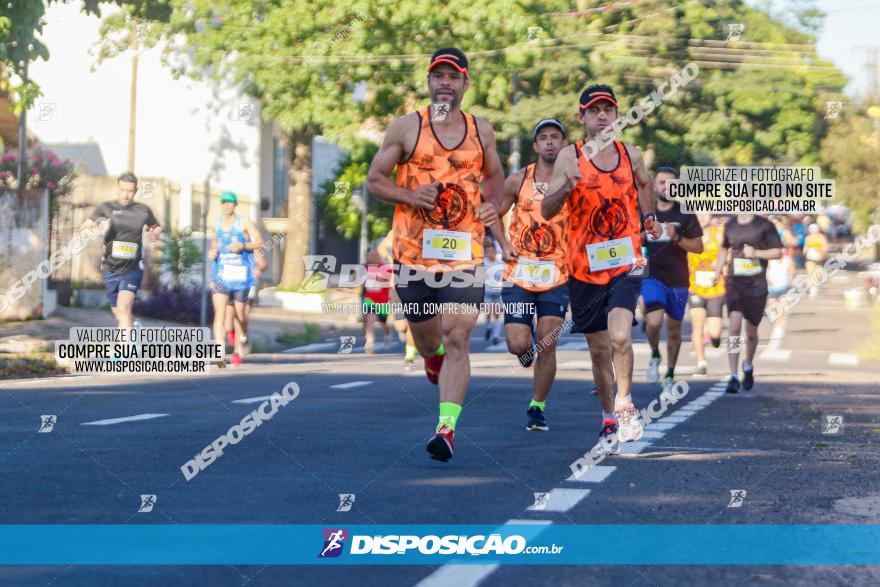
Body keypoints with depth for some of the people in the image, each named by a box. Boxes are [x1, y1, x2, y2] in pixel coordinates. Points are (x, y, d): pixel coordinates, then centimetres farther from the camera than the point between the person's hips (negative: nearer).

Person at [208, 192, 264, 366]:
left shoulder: (244, 223, 0)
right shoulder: (216, 225, 11)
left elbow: (259, 242, -6)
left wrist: (243, 246, -21)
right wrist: (212, 252, 3)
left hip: (240, 276, -2)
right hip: (220, 276, 2)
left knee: (239, 315, 8)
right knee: (219, 313, -16)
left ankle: (237, 352, 32)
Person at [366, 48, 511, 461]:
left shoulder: (481, 131, 8)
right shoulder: (406, 128, 1)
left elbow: (495, 176, 25)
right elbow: (374, 180, 4)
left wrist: (492, 207, 4)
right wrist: (411, 196, -14)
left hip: (464, 252, 0)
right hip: (413, 251, 0)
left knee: (457, 339, -14)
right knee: (426, 338, 14)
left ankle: (447, 428, -19)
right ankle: (435, 362, 52)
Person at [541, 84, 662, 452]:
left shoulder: (631, 155, 4)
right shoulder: (570, 157, -4)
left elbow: (645, 184, 29)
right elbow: (546, 211, -12)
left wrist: (649, 218, 20)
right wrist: (566, 188, -29)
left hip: (626, 262, 0)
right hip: (585, 266, 0)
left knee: (620, 337, -21)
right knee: (599, 349, 8)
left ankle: (625, 406, -1)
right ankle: (609, 419, 24)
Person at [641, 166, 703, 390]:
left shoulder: (685, 214, 0)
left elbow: (698, 247, -3)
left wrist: (677, 238, -18)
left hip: (678, 280, 1)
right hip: (652, 277, -1)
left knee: (674, 329, 9)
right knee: (654, 321, -22)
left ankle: (670, 375, 26)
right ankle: (655, 357, 8)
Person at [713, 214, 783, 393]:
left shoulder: (765, 225, -2)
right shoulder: (730, 225, 9)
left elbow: (778, 252, 0)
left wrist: (756, 252, -15)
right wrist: (717, 272, 17)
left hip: (757, 285, -1)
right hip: (734, 282, 1)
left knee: (751, 330, 10)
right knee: (734, 326, -15)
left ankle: (748, 366, 39)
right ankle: (734, 376, -15)